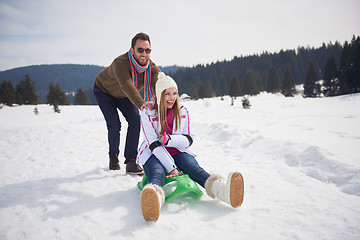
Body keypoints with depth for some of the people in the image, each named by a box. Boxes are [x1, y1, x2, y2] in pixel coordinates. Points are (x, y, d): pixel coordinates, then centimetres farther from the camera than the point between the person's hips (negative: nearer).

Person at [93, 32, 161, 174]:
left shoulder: (152, 67, -27)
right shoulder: (120, 63, -41)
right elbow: (128, 87, -56)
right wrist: (141, 104, -74)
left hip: (124, 96, 4)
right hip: (104, 91, -4)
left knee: (135, 120, -15)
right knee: (114, 125, -14)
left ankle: (131, 162, -8)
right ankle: (113, 156, 15)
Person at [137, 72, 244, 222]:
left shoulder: (183, 112, 7)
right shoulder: (148, 114, -5)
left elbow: (189, 139, 2)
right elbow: (154, 144, -12)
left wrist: (169, 139, -19)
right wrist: (171, 167, -22)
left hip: (178, 152, 3)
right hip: (154, 154, -3)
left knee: (194, 168, -28)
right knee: (157, 174, -36)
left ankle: (222, 189, -57)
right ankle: (154, 199, -71)